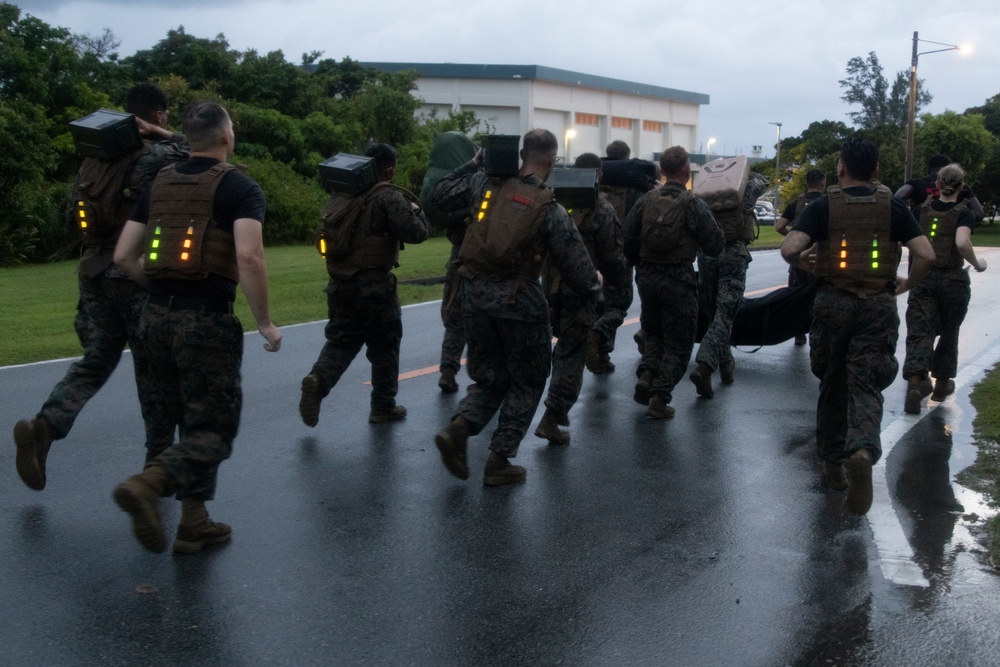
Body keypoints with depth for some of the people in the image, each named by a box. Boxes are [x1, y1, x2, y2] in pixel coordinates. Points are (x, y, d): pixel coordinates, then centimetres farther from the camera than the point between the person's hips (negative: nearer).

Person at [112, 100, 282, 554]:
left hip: (158, 316, 7)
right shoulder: (241, 188, -6)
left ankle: (194, 523, 19)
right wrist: (265, 322, -12)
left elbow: (124, 256, 10)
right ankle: (148, 484, -24)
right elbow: (248, 256, -21)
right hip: (207, 319, -6)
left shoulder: (160, 185, 12)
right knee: (213, 430, 0)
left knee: (191, 423, 18)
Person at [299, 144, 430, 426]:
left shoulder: (342, 195, 10)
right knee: (384, 345, 9)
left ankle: (319, 378, -13)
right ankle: (383, 407, 17)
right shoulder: (389, 198, -11)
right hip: (374, 284, -5)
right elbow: (416, 233, -14)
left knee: (341, 339, 13)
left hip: (340, 283, 6)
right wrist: (417, 211, 4)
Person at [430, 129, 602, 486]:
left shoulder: (486, 185, 1)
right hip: (519, 301, -4)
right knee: (526, 382, 13)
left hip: (475, 295, 4)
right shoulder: (551, 210, -8)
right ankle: (499, 462, 11)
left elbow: (439, 196, 14)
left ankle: (458, 428, -7)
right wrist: (594, 291, 16)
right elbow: (575, 263, -4)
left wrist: (472, 165, 24)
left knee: (488, 377, 19)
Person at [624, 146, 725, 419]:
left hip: (647, 277, 4)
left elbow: (628, 240, 0)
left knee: (653, 332, 24)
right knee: (678, 342, 7)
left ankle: (646, 374, 2)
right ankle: (659, 397, -1)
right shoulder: (693, 205, -10)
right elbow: (715, 245, -10)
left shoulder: (646, 201, 1)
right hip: (678, 280, -4)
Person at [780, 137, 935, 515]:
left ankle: (833, 465, 24)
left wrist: (803, 263, 5)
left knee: (832, 386, 15)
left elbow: (789, 249, -16)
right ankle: (863, 450, -28)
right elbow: (926, 255, -8)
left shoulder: (824, 207, -3)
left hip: (833, 302, 0)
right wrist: (907, 284, 10)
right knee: (865, 387, 0)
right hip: (878, 305, 0)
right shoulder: (892, 207, 1)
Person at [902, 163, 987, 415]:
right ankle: (942, 384, 30)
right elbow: (962, 243, -24)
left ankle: (915, 383, -25)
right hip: (953, 280, -2)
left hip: (922, 278, 2)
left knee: (919, 333, -4)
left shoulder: (922, 209, 3)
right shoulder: (963, 214, -8)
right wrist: (977, 264, -8)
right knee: (949, 333, 17)